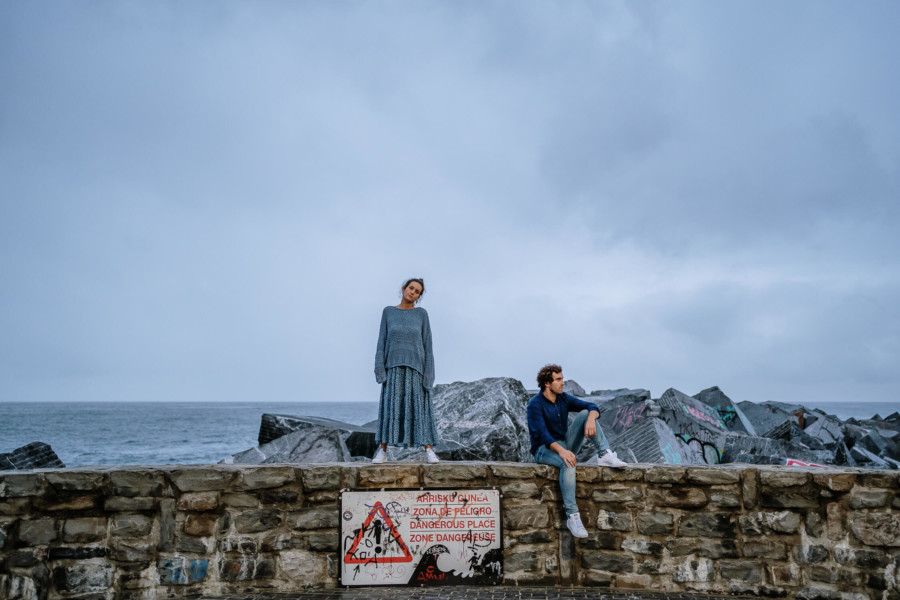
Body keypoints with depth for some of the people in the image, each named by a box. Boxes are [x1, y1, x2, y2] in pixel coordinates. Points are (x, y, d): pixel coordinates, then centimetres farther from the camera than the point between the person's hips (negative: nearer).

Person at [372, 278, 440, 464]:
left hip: (415, 366, 0)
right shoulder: (388, 312, 8)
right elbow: (382, 342, 5)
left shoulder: (421, 314, 6)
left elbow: (427, 344, 3)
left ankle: (429, 450, 0)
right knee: (390, 406, -6)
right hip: (394, 367, 0)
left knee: (419, 407, -5)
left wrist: (428, 372, -5)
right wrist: (380, 369, -5)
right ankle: (382, 451, 2)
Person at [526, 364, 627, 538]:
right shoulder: (535, 404, -16)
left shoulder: (564, 398, 4)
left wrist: (591, 419, -28)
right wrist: (561, 450, -44)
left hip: (565, 444, 6)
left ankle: (605, 455, -19)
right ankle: (572, 516, -35)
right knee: (568, 463, -39)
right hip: (544, 449, -6)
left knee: (585, 414, -10)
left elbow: (592, 407, -3)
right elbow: (542, 434, -27)